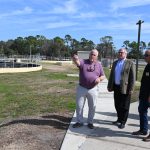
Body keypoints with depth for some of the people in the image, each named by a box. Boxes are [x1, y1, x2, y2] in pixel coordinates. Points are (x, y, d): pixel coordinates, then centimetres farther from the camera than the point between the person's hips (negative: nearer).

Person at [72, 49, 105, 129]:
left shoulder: (99, 64, 4)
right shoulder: (83, 62, -3)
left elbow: (103, 76, 8)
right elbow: (77, 62, -26)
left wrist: (99, 79, -15)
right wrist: (75, 58, -50)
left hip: (93, 89, 1)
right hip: (81, 88, -1)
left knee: (92, 107, 9)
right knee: (79, 106, 7)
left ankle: (90, 122, 27)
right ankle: (79, 121, 24)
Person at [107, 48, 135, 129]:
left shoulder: (130, 63, -5)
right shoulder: (115, 63, 13)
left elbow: (132, 77, -9)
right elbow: (111, 75, 14)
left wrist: (131, 89, -14)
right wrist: (109, 86, 10)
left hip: (125, 88, -5)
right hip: (116, 87, 6)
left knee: (124, 106, 4)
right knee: (117, 105, 14)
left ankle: (123, 122, 16)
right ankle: (119, 119, 29)